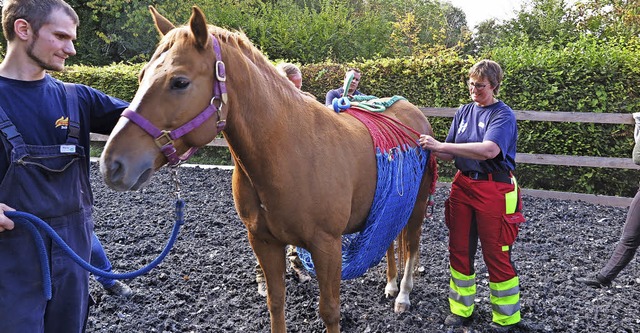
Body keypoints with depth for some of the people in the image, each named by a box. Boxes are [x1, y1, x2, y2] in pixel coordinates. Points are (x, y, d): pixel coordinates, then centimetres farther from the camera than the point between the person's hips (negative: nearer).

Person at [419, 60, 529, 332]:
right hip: (463, 185, 6)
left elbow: (489, 150, -28)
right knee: (459, 250, 11)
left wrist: (440, 145, -31)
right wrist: (433, 148, -15)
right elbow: (451, 154, 7)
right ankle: (461, 310, 27)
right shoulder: (464, 112, 8)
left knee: (496, 254, 4)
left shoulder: (503, 115, -10)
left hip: (494, 190, -6)